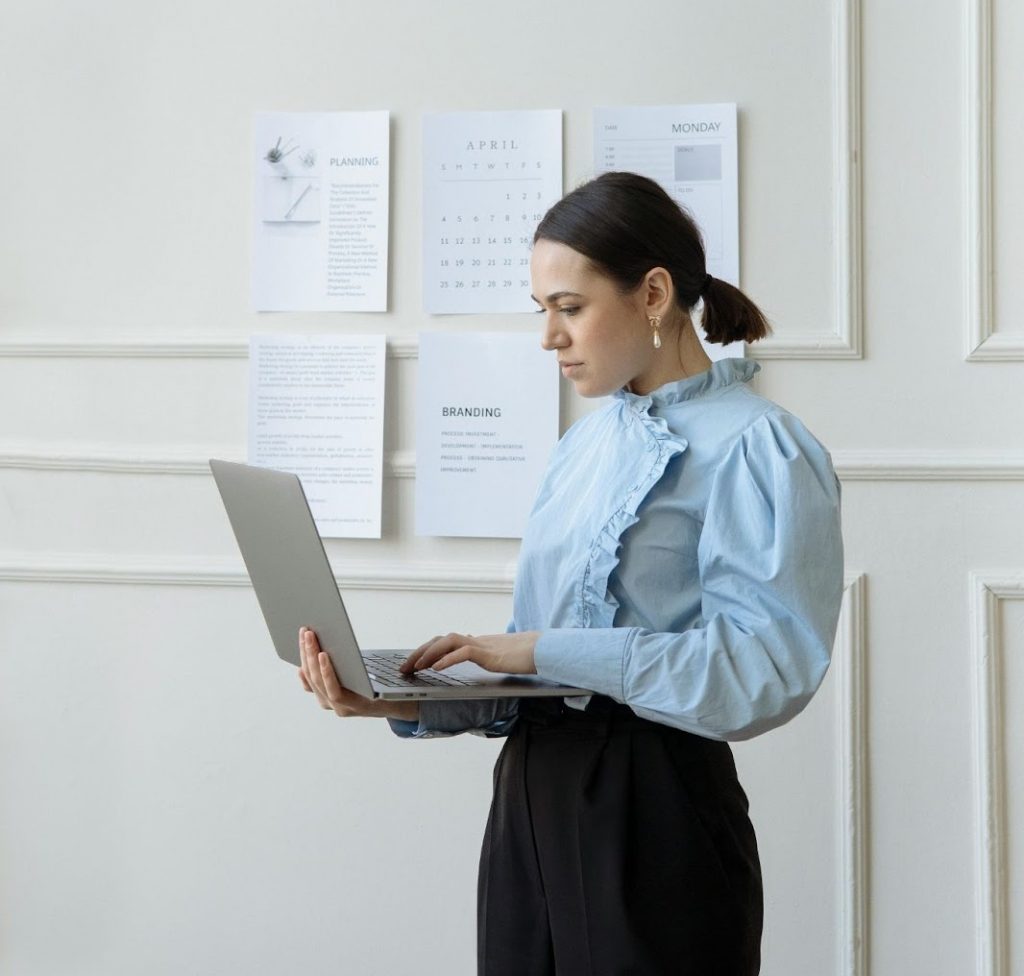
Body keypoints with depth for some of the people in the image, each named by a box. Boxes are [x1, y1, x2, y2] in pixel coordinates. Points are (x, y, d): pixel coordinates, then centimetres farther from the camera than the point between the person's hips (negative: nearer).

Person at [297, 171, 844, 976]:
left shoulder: (754, 447, -11)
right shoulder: (590, 439, 12)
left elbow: (761, 667, -22)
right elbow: (534, 667, 12)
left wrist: (543, 651, -20)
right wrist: (411, 703, -5)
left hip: (652, 810, -7)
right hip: (530, 794, 7)